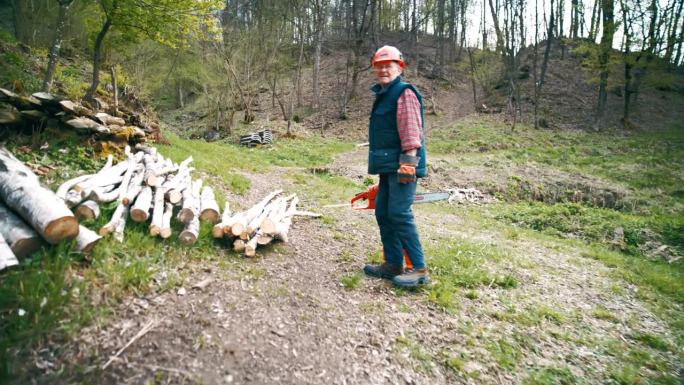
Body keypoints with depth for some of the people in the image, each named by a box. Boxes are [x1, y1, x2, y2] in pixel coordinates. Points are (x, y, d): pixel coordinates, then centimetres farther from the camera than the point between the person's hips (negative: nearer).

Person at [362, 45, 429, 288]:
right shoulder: (383, 95, 21)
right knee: (383, 213, 9)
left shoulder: (404, 93, -8)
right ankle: (393, 264, 17)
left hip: (402, 165, -10)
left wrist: (408, 163, -25)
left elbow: (411, 132, -19)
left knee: (399, 214, -14)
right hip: (388, 166, 10)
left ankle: (418, 269, -6)